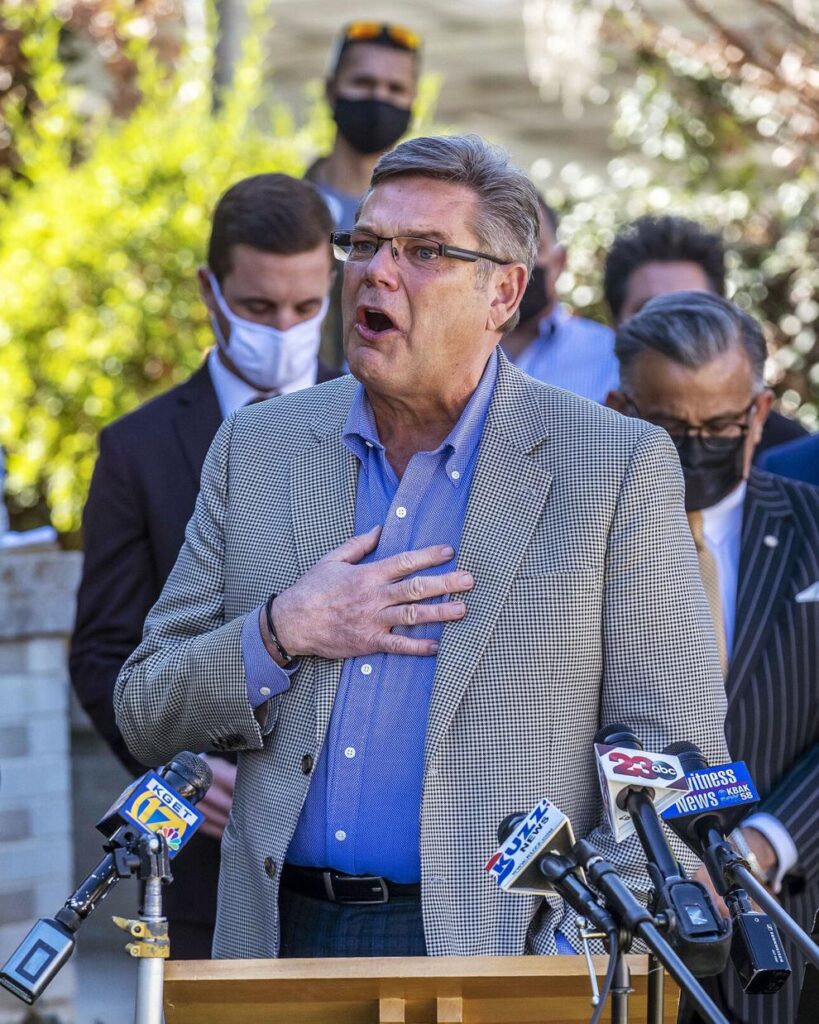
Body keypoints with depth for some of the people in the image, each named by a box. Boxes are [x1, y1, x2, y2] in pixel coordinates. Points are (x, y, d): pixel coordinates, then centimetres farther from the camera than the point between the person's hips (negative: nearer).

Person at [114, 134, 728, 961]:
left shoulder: (619, 467, -2)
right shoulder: (256, 448, 9)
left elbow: (681, 768, -3)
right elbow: (144, 715, 10)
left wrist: (580, 951, -13)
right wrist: (280, 634, -7)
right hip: (286, 939, 3)